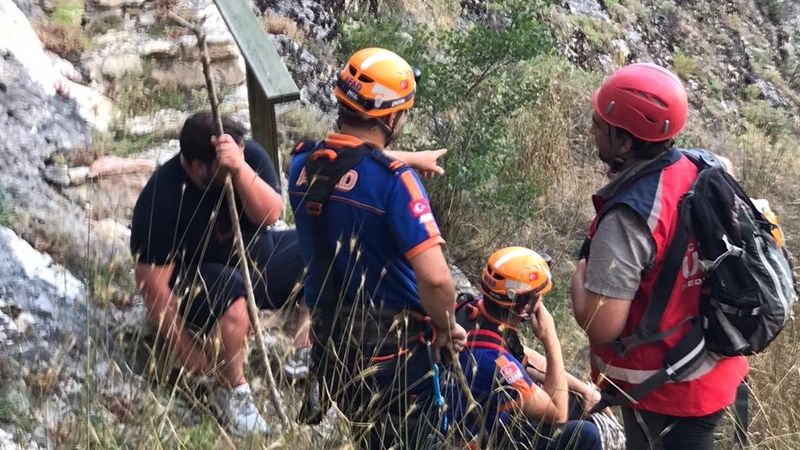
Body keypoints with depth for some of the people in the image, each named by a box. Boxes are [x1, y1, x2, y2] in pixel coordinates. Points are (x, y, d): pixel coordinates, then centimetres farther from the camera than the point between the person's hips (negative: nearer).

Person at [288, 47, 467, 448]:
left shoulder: (301, 164, -3)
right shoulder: (393, 180, -23)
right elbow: (435, 278, -29)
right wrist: (445, 328, -10)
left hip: (327, 343, 6)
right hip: (391, 352, -6)